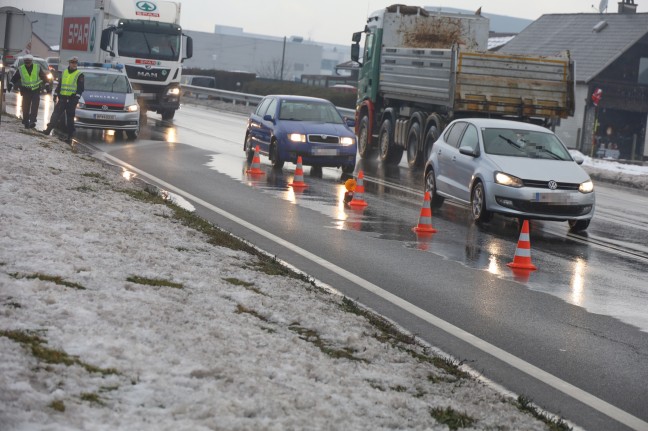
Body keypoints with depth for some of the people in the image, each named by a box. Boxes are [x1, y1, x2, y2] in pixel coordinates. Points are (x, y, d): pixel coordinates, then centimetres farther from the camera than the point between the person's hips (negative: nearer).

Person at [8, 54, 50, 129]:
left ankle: (32, 121, -16)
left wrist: (46, 84, 4)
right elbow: (15, 77, 6)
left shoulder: (37, 68, -4)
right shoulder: (21, 69, -3)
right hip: (26, 91, 1)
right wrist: (11, 84, -5)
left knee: (34, 107, -12)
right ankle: (26, 122, 14)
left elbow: (43, 76, 6)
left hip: (36, 90, -1)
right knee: (25, 107, 0)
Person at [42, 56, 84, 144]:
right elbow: (59, 85, 20)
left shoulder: (79, 75, 0)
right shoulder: (64, 73, 15)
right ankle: (49, 129, -7)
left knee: (70, 119, 0)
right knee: (55, 114, -5)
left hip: (71, 99, -4)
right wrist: (56, 94, 15)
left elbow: (80, 88, -5)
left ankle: (69, 137, 4)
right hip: (62, 98, 4)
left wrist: (77, 97, -15)